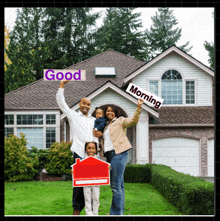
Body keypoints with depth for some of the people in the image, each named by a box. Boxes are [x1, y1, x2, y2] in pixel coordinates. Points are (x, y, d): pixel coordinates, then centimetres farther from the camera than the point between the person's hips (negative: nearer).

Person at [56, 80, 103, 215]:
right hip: (80, 153, -4)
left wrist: (101, 134, 8)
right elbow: (61, 102, 10)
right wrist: (61, 86, 9)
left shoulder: (94, 120, 24)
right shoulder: (73, 115, 14)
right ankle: (77, 208, 1)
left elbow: (102, 131, 32)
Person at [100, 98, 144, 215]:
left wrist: (138, 107, -25)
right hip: (109, 155, 8)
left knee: (116, 186, -10)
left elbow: (133, 121, -13)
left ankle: (116, 213, -6)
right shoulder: (106, 125, 24)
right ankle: (120, 211, 15)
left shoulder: (120, 121, 3)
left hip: (118, 154, -8)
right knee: (119, 185, 11)